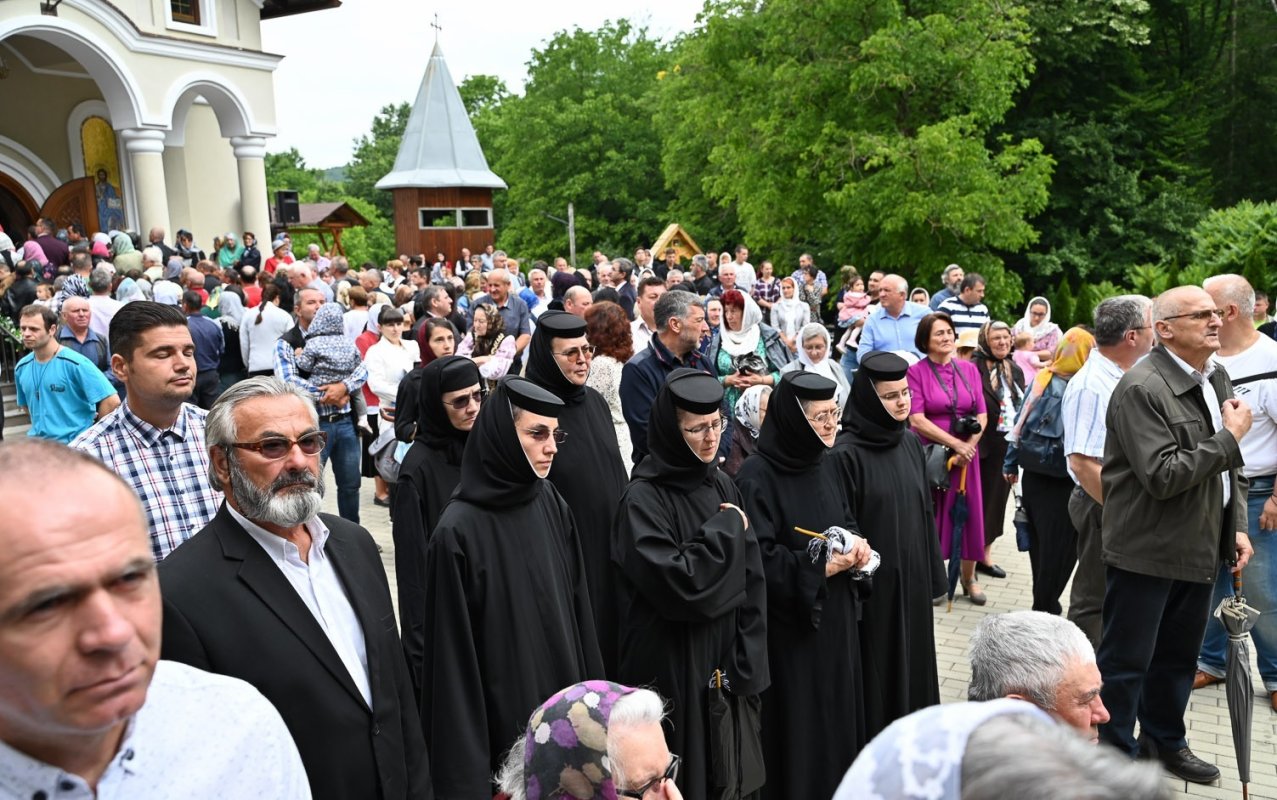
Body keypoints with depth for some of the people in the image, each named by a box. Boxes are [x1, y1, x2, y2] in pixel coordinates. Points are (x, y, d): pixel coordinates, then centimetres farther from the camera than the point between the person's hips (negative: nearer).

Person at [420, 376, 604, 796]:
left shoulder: (553, 506, -2)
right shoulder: (459, 532, -20)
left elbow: (578, 608, 6)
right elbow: (453, 656, -16)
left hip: (565, 702, 6)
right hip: (503, 722, -6)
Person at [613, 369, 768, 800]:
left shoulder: (722, 485, 4)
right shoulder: (643, 499, -16)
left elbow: (752, 582, 3)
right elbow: (676, 584, -26)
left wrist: (747, 664, -4)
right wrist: (726, 530, -15)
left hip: (727, 663, 6)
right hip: (672, 672, -6)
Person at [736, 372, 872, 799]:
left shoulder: (825, 462, 5)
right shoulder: (757, 477, -19)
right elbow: (757, 558, -21)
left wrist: (856, 542, -5)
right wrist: (819, 567, -20)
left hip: (836, 614, 8)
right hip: (789, 623, -7)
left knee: (838, 705, 18)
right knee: (798, 719, 3)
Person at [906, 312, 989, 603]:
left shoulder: (969, 369, 6)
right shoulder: (916, 372, -7)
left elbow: (982, 415, 4)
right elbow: (917, 419, -13)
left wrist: (968, 447, -11)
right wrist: (956, 443, -16)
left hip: (966, 454, 4)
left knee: (968, 513, 9)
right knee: (930, 516, 5)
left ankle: (969, 578, 24)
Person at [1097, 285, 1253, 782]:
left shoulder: (1217, 378, 9)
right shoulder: (1141, 388, -20)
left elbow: (1224, 466, 18)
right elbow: (1163, 476, -25)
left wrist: (1236, 526, 11)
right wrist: (1230, 436, -18)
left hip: (1200, 548, 9)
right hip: (1148, 551, -8)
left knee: (1179, 656, 22)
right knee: (1126, 661, 4)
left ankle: (1164, 740, 40)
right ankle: (1115, 752, 20)